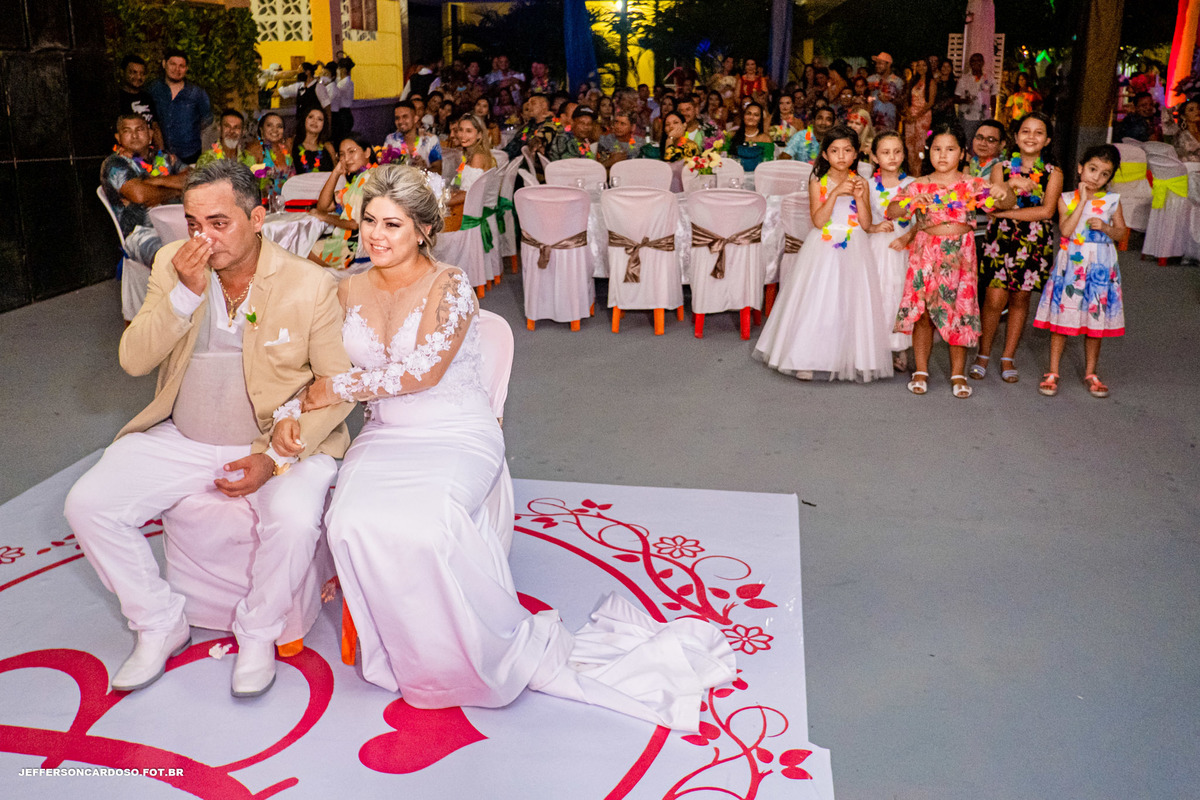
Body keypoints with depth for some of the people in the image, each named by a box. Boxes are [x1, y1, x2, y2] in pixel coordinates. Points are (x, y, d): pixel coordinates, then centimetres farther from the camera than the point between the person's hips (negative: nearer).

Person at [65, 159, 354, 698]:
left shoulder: (309, 286, -11)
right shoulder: (171, 265, 0)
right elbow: (133, 361, -5)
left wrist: (277, 457, -20)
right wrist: (185, 293, -21)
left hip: (277, 441, -4)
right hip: (182, 440, 4)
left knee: (294, 520, -32)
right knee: (88, 503, -11)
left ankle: (257, 634, -1)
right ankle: (160, 626, 9)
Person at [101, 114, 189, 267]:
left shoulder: (165, 158, 24)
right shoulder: (114, 164, 9)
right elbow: (139, 195, -9)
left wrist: (157, 180, -2)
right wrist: (173, 192, 4)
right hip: (140, 231, -5)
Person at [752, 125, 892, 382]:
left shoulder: (860, 183, 6)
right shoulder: (818, 183, 0)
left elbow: (866, 223, 0)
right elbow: (818, 220, -12)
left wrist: (859, 196, -13)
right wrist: (836, 193, -20)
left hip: (853, 250, 2)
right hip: (823, 248, -2)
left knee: (851, 301, 0)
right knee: (817, 301, -4)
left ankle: (851, 360, 9)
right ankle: (809, 360, 1)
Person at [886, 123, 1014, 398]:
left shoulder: (972, 185, 2)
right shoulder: (919, 186, 3)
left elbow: (1007, 203, -7)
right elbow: (892, 212, -5)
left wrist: (1003, 193, -31)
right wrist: (913, 202, -24)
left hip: (959, 255, 0)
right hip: (926, 253, 0)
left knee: (960, 312, 3)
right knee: (923, 313, 2)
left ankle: (958, 374, 15)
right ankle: (921, 371, 15)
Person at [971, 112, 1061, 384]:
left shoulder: (1053, 174, 3)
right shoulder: (1001, 168, 4)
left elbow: (1047, 210, -10)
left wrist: (1007, 211, -12)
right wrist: (1013, 185, -24)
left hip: (1034, 245, 1)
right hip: (1001, 239, -1)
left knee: (1020, 299, 7)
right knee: (995, 299, -6)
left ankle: (1008, 358, 18)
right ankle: (983, 355, 10)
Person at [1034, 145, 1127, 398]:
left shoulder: (1112, 200, 4)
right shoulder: (1067, 199, -1)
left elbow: (1122, 232, 9)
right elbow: (1066, 230, -14)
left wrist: (1105, 227, -11)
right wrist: (1083, 200, -13)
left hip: (1101, 265, 2)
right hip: (1071, 263, -2)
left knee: (1096, 320, 8)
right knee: (1061, 317, 0)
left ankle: (1090, 373, 21)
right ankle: (1052, 373, 9)